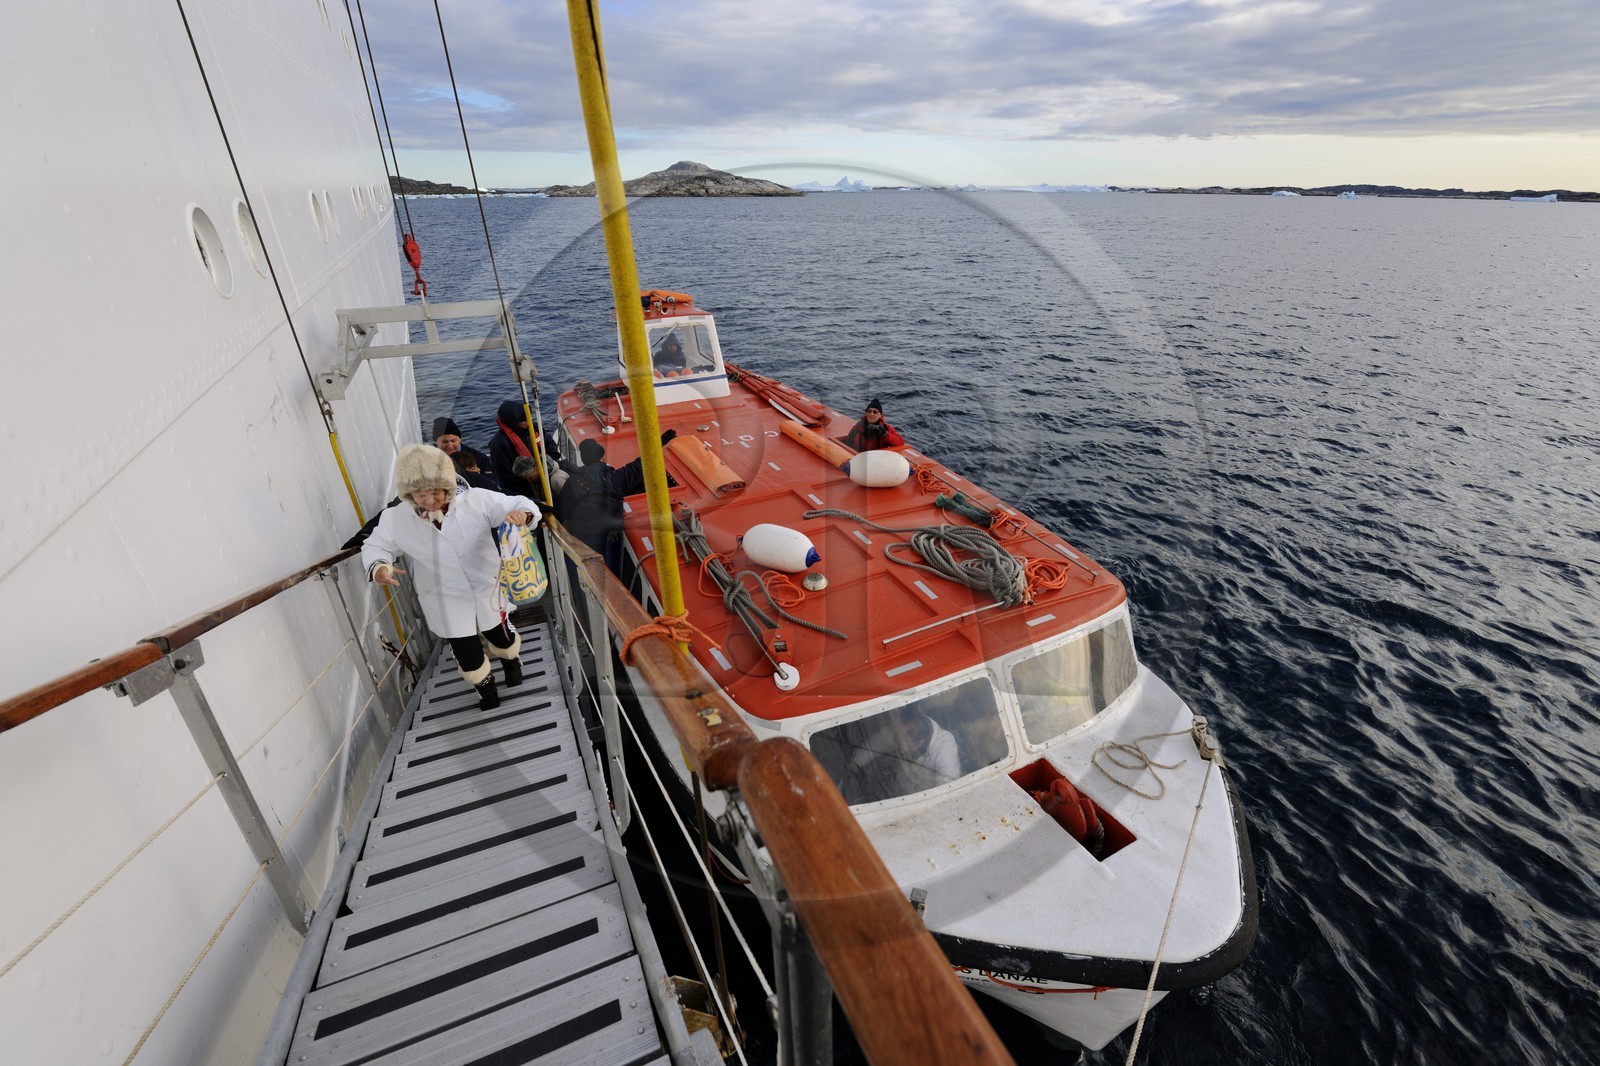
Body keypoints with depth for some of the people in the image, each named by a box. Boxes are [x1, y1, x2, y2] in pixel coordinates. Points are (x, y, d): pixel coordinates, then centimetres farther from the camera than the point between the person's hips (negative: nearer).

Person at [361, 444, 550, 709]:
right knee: (468, 656, 11)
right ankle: (486, 688, 45)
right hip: (447, 603, 0)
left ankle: (511, 660, 60)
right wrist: (378, 567, -25)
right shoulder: (395, 518, -16)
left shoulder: (477, 499, -23)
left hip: (487, 590, 0)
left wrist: (521, 513, -46)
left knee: (502, 639, 23)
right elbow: (374, 546, -1)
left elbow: (523, 505, -20)